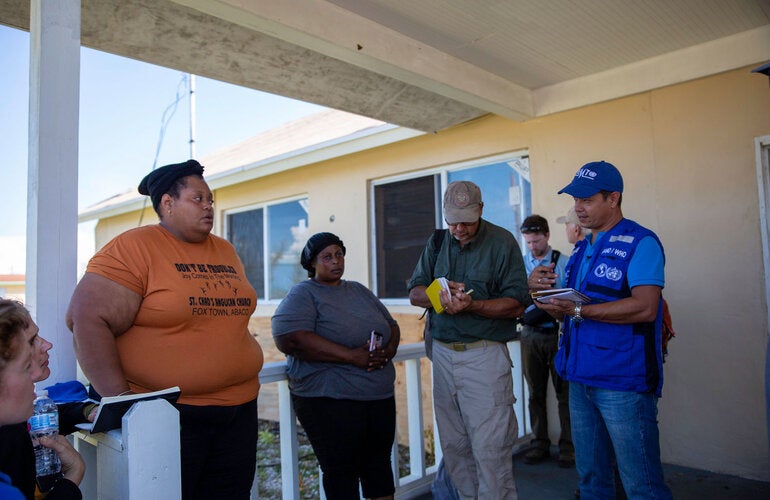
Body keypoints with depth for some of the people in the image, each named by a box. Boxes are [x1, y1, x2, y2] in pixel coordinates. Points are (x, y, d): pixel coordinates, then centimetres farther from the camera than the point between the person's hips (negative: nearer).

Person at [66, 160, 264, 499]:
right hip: (167, 416, -6)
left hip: (239, 410, 6)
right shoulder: (134, 248, -9)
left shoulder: (226, 252, 12)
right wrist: (120, 398, -19)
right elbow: (88, 321, -16)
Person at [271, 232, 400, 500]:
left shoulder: (358, 290, 16)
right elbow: (290, 339, -22)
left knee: (379, 461, 16)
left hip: (381, 397, 7)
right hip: (330, 400, -6)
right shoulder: (302, 294, -5)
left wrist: (388, 350, -8)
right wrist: (352, 356, -23)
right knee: (341, 469, 3)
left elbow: (392, 326, 17)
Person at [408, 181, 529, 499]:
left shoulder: (502, 242, -4)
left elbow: (516, 304, -8)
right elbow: (414, 293, 8)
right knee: (453, 446, 12)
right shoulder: (437, 242, 10)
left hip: (484, 354, -5)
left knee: (490, 449, -3)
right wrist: (439, 295, -14)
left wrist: (471, 305, -22)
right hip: (442, 353, 5)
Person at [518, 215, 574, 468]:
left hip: (557, 334, -3)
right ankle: (540, 444, 23)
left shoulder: (564, 262, -1)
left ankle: (567, 446, 17)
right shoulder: (521, 264, 9)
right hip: (530, 335, 3)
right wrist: (528, 284, -20)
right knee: (535, 392, 10)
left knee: (564, 392, 3)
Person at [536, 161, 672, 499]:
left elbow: (644, 307, -21)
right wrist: (556, 306, 0)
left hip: (623, 382, -8)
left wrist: (578, 311, -24)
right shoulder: (582, 248, 16)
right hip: (581, 378, 8)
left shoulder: (640, 242, -8)